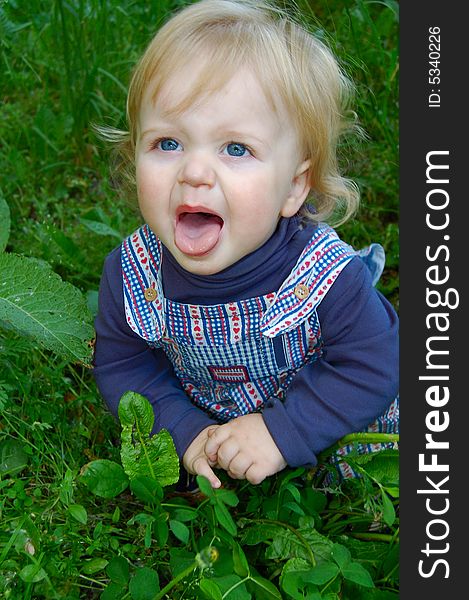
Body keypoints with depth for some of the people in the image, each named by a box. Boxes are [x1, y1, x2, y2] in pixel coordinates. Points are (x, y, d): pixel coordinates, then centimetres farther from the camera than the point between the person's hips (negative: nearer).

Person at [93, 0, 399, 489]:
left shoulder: (329, 280, -35)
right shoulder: (130, 275, -25)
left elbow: (372, 370, -24)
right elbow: (123, 365, -11)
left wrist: (284, 431, -33)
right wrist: (184, 430, -24)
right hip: (205, 423, 2)